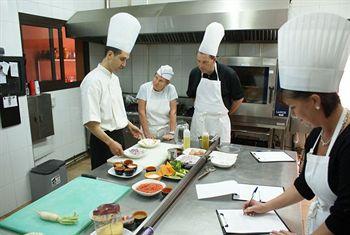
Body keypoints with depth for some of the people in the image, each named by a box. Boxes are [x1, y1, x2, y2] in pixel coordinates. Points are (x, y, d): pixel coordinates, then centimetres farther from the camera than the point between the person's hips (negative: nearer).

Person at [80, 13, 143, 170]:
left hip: (118, 136, 9)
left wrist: (129, 125, 19)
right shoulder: (93, 80, -20)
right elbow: (90, 122, -23)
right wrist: (110, 142, -26)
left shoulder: (114, 78, 8)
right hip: (103, 140, -8)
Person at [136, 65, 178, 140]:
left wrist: (171, 133, -11)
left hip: (165, 132, 0)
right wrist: (147, 133, -10)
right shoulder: (144, 88, -6)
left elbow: (173, 112, -4)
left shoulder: (171, 89, -4)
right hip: (149, 130, 0)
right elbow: (141, 112, -7)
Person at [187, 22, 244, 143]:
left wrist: (227, 113, 8)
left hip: (219, 122, -3)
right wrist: (202, 110, 12)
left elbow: (239, 99, 0)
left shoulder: (228, 74, -13)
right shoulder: (195, 73, -3)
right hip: (198, 121, 3)